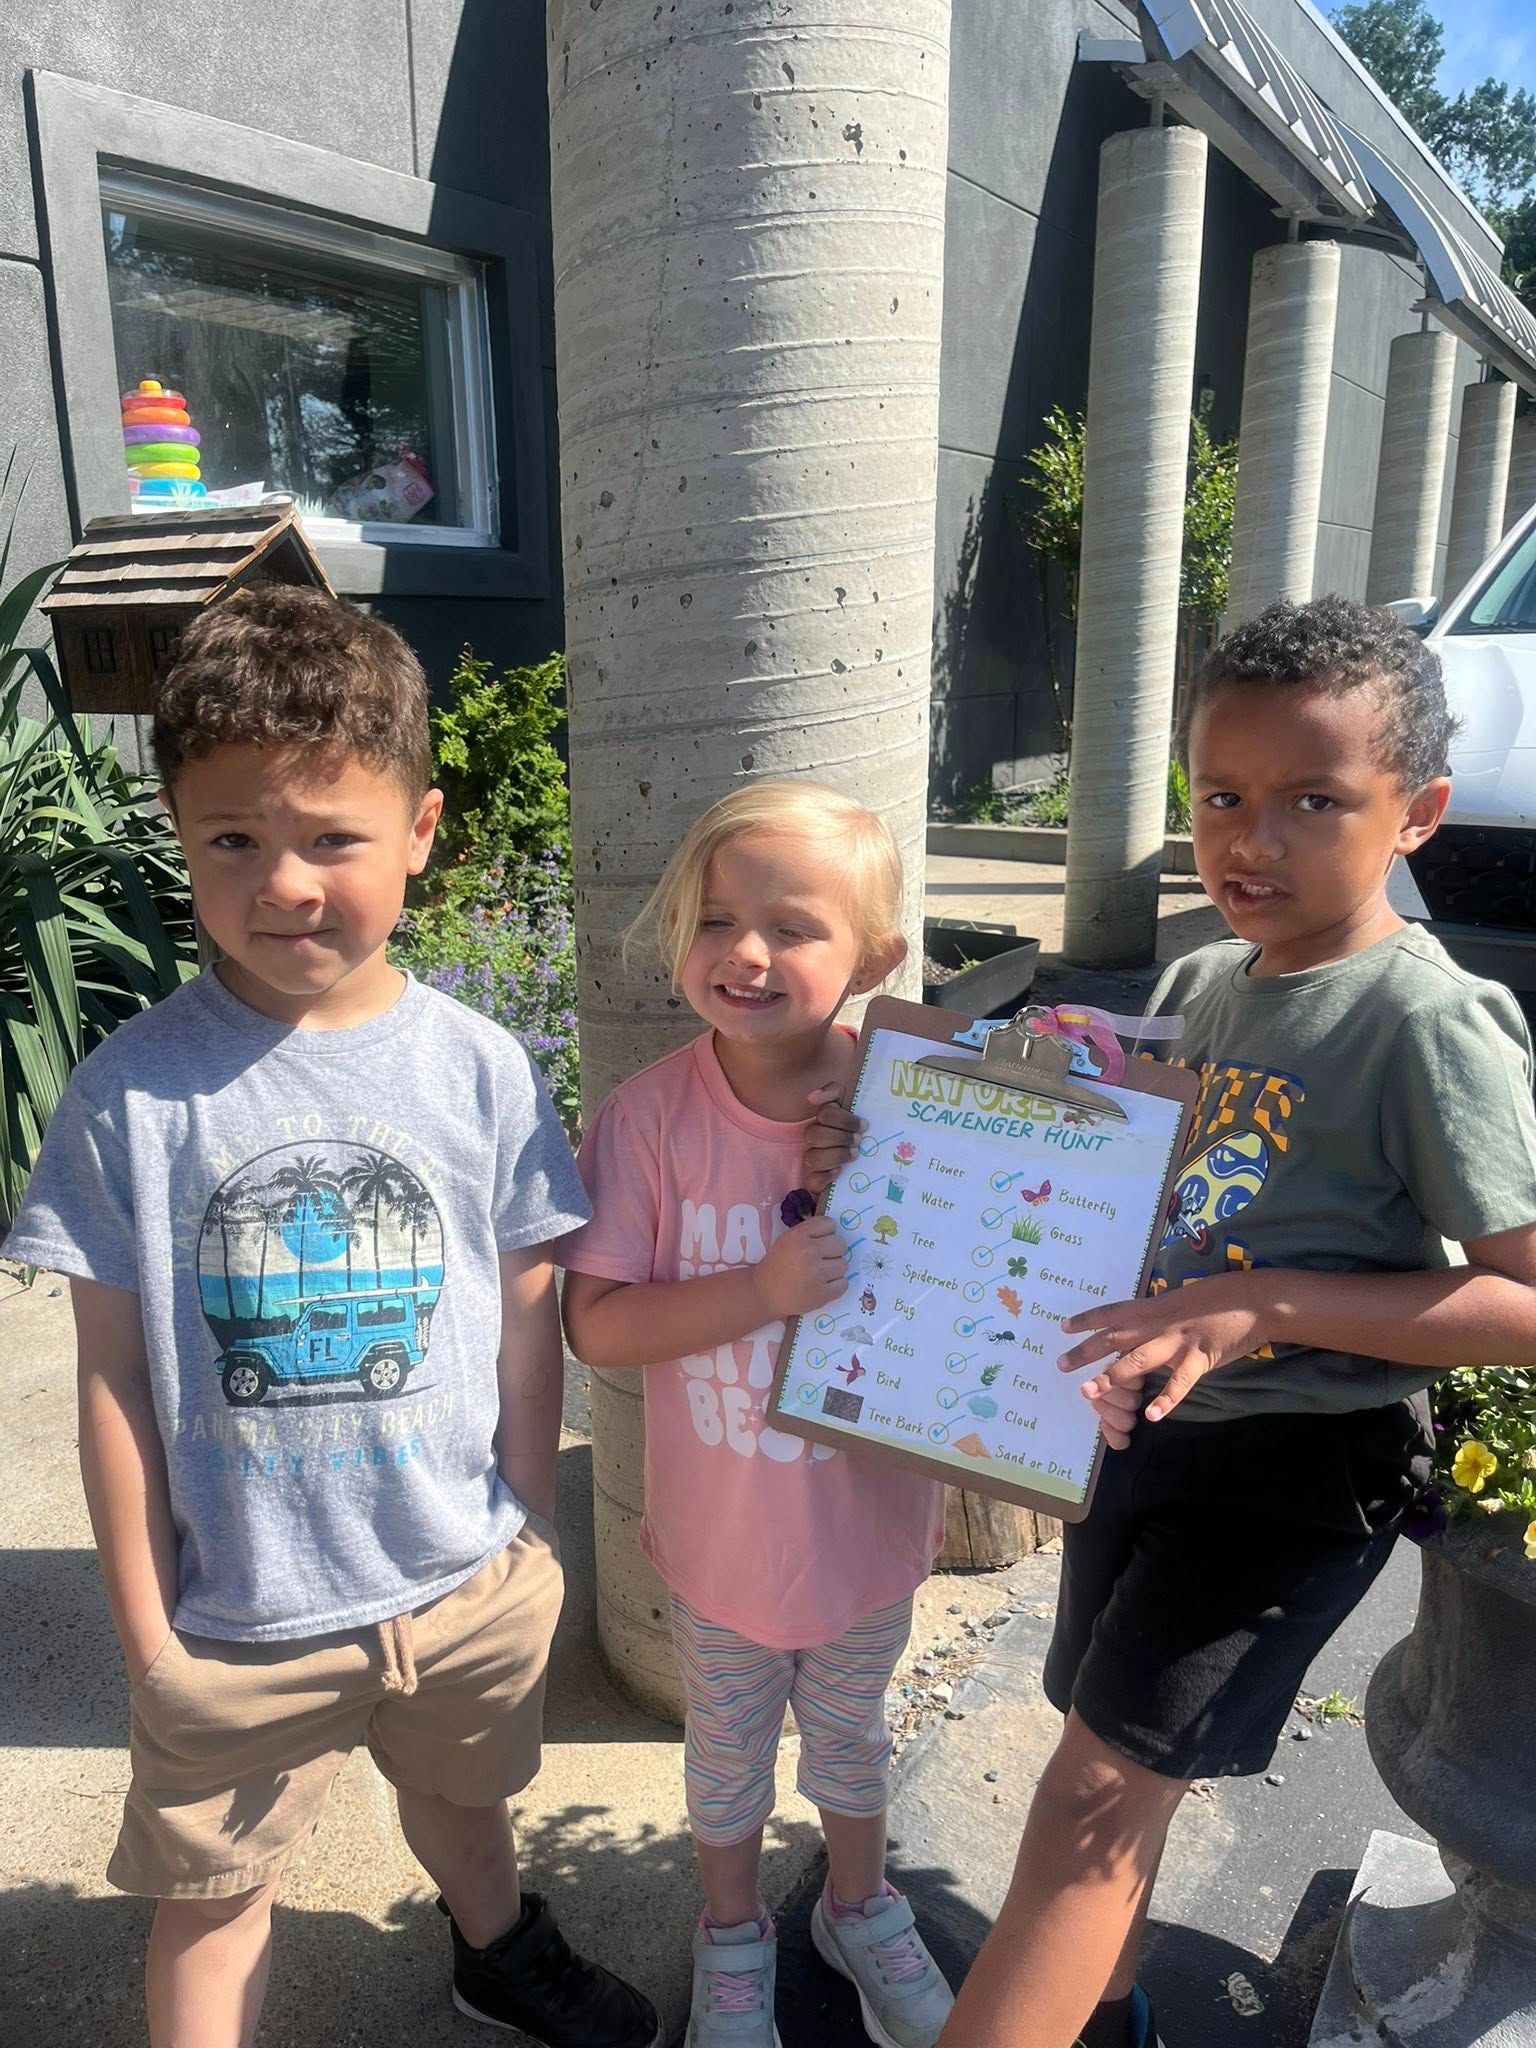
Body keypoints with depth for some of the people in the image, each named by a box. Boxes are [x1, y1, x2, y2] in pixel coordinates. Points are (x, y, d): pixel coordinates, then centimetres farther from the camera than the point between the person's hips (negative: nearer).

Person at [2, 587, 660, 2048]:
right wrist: (143, 1626, -5)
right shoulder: (130, 1095, -17)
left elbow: (527, 1312, -4)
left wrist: (530, 1531, 2)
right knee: (213, 1890, 20)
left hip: (470, 1582, 3)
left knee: (462, 1794, 30)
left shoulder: (479, 1068, -13)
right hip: (236, 1613, -2)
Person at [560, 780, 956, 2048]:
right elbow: (595, 1323, -20)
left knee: (853, 1737, 29)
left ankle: (860, 1907, 59)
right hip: (722, 1530, 0)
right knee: (728, 1753, 26)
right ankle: (733, 1936, 56)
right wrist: (760, 1292, -33)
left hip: (873, 1521, 1)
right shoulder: (650, 1116, -22)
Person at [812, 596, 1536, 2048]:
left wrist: (1267, 1304, -30)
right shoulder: (1200, 985, 2)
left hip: (1302, 1455, -7)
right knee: (1121, 1771, 22)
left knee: (1098, 1791, -5)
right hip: (1153, 1425, 7)